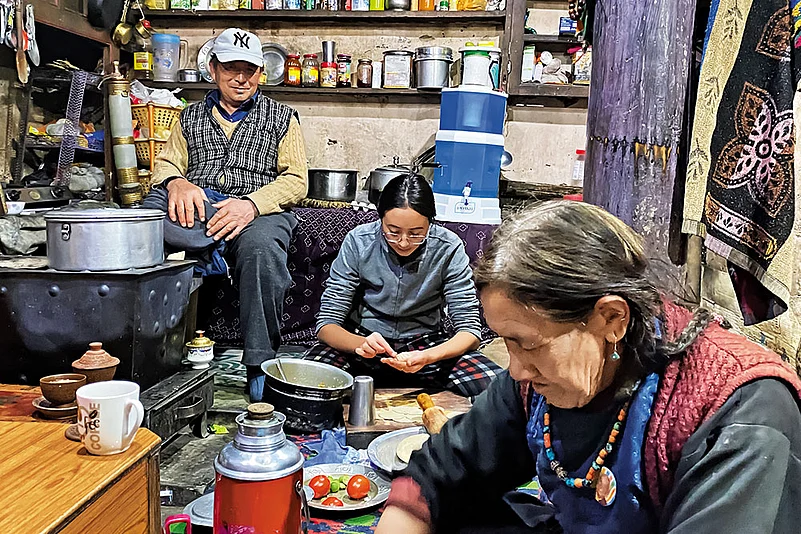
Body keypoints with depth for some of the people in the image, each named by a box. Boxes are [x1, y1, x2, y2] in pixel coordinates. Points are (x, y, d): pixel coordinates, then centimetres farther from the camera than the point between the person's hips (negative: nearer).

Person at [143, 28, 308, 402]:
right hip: (197, 208, 2)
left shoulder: (281, 118, 17)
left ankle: (260, 367, -29)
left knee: (262, 249, -38)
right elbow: (166, 164, 15)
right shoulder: (191, 117, 25)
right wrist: (176, 182, -13)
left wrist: (251, 204, -15)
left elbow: (296, 180, 5)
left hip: (258, 212, -2)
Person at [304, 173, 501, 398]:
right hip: (363, 340, 0)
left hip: (424, 343, 1)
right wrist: (361, 344, -38)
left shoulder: (448, 249, -16)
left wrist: (427, 357, -35)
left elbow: (470, 329, -14)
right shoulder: (359, 242, -16)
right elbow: (327, 324, -15)